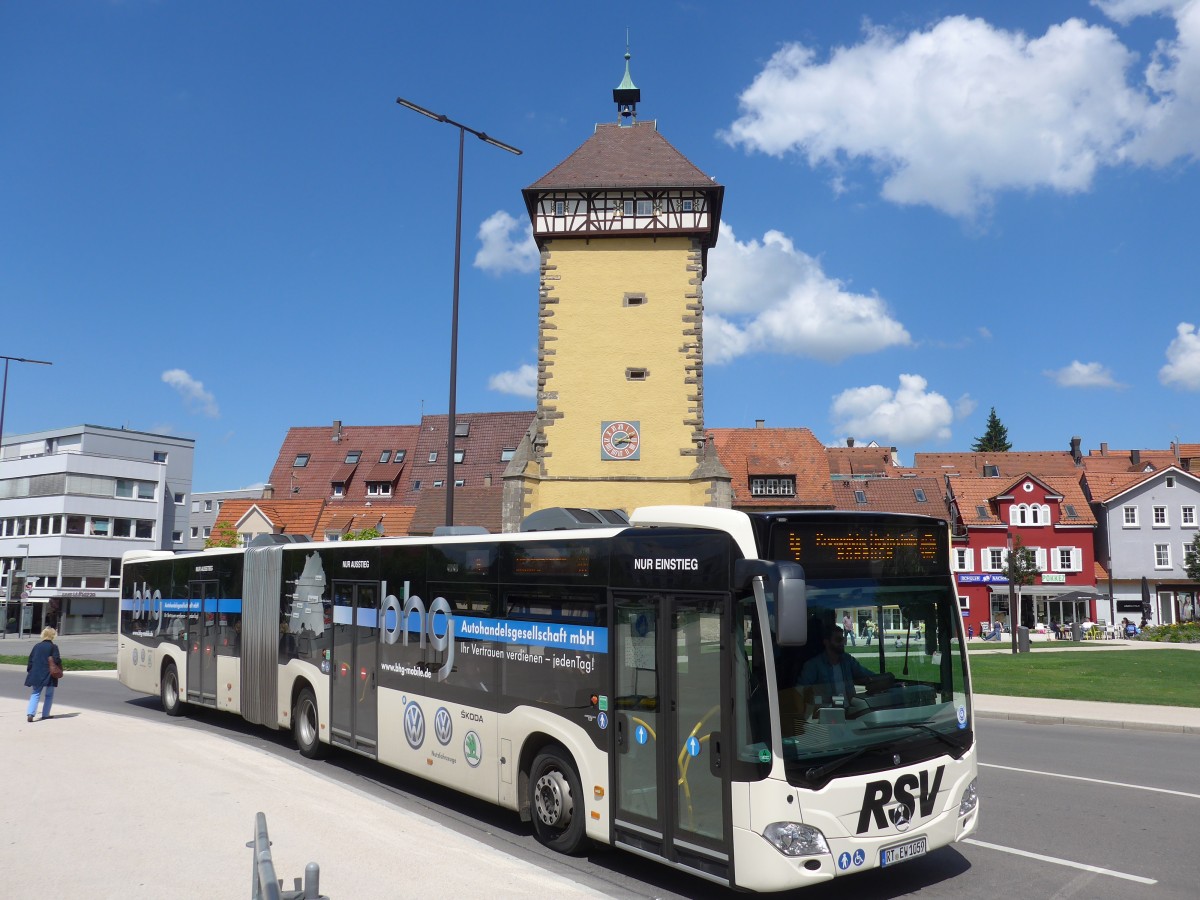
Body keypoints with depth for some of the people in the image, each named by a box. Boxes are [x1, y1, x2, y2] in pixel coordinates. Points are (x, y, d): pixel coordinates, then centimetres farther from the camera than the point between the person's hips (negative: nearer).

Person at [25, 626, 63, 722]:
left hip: (36, 674, 4)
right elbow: (57, 660, -13)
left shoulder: (37, 646, 6)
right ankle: (45, 714, 12)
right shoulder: (53, 647, -8)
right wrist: (60, 659, 9)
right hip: (49, 675, -3)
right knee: (49, 695, 11)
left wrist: (29, 670, 18)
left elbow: (31, 660, 9)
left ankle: (30, 714, -10)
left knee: (35, 694, 8)